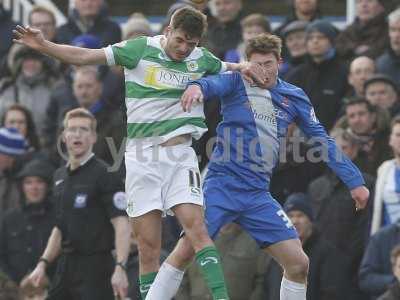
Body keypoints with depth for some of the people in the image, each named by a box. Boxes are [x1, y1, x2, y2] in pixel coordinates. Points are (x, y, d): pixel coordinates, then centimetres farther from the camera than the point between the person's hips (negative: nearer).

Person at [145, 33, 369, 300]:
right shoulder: (237, 83, 0)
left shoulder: (294, 97, 11)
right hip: (221, 185, -4)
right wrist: (197, 86, -47)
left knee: (298, 263, -3)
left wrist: (355, 181, 13)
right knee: (185, 252, -16)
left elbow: (323, 142, 16)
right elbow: (213, 83, -23)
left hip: (258, 195, 4)